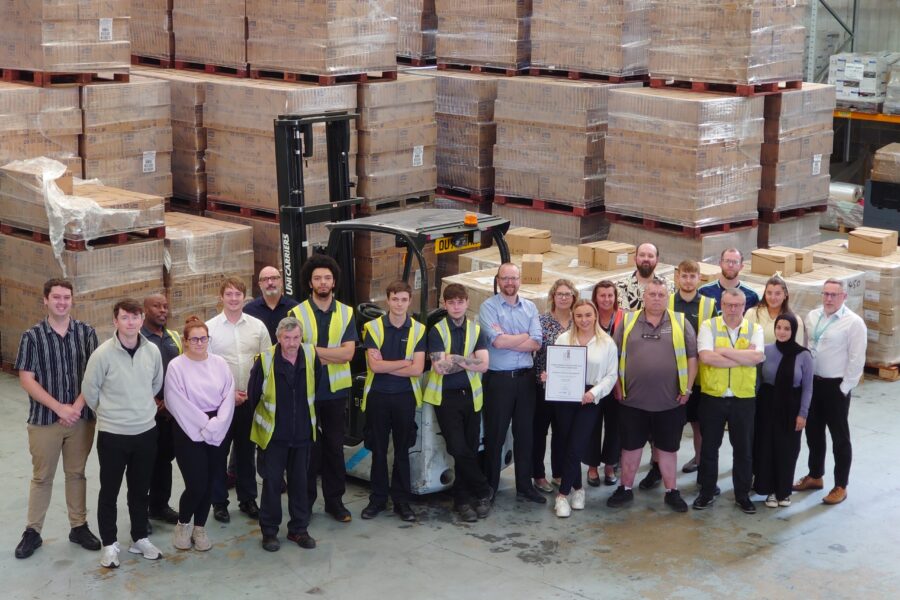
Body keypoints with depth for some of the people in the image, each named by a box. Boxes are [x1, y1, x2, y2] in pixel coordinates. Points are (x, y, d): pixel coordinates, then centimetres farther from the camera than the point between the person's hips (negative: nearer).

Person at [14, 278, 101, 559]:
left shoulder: (86, 332, 0)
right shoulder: (32, 336, -4)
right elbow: (26, 380, -7)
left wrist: (77, 406, -13)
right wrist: (59, 408, -14)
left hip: (81, 418, 1)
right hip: (44, 419, -1)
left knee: (76, 473, 12)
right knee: (42, 476, 8)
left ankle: (79, 527, 23)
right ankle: (32, 532, 17)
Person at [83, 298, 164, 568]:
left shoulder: (153, 351, -4)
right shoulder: (103, 353, -16)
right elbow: (90, 390, -5)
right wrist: (108, 413, 7)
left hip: (146, 432, 3)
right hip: (112, 434, -3)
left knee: (140, 490, 15)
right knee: (109, 491, 8)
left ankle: (140, 539, 29)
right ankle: (109, 544, 20)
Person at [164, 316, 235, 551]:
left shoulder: (219, 363, 5)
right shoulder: (176, 366, -7)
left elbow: (228, 397, 1)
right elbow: (178, 404, -11)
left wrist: (216, 424, -12)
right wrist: (204, 425, -13)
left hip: (217, 433, 4)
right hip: (189, 433, -4)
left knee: (208, 483, 8)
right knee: (196, 484, -8)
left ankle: (199, 528, 24)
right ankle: (183, 524, 18)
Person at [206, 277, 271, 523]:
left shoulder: (257, 326, 3)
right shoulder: (210, 327, -4)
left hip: (251, 399, 2)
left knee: (246, 451, 13)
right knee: (218, 452, 5)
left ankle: (248, 499, 24)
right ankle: (219, 502, 15)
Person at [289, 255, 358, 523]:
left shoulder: (346, 313, 4)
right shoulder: (297, 313, -2)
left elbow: (348, 352, -8)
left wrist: (314, 350, -15)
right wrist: (330, 356, -15)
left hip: (335, 390, 2)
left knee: (334, 446, 9)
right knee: (307, 447, 4)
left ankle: (335, 500, 18)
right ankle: (305, 500, 15)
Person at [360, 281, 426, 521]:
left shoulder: (418, 330, 0)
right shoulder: (373, 327, -1)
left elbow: (418, 369, -10)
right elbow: (374, 365, -12)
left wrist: (385, 366, -11)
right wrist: (405, 361, -10)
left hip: (405, 396, 0)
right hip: (378, 396, 0)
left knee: (402, 450, 8)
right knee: (378, 450, 6)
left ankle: (401, 500, 16)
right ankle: (377, 499, 16)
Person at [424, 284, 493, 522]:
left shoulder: (476, 330, 8)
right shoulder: (437, 331, -2)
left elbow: (483, 365, -6)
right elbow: (439, 367, -15)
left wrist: (454, 359, -13)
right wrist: (468, 361, -11)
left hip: (471, 396, 3)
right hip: (447, 397, -3)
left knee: (469, 450, 5)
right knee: (459, 450, -11)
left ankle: (462, 500, 17)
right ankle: (483, 492, 7)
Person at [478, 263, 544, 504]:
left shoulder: (530, 307, 8)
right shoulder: (488, 307, -5)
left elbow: (536, 344, -5)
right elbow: (497, 341, -18)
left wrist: (506, 338, -13)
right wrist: (524, 336, -6)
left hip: (525, 378, 4)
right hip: (498, 378, -4)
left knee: (525, 434, 11)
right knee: (495, 435, 4)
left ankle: (524, 486, 21)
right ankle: (489, 487, 14)